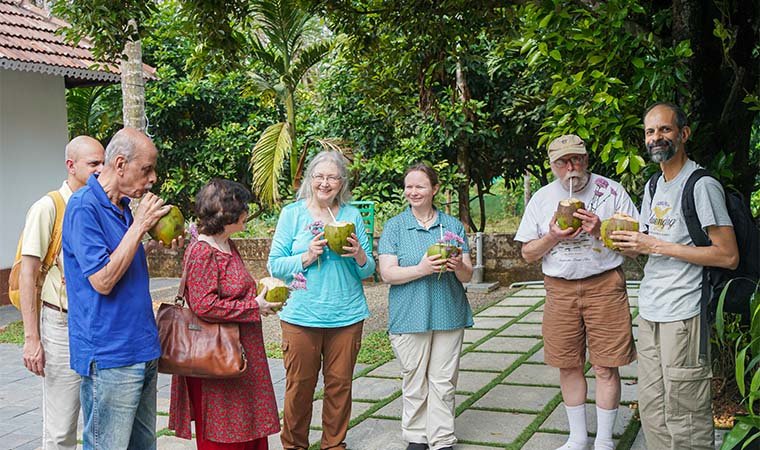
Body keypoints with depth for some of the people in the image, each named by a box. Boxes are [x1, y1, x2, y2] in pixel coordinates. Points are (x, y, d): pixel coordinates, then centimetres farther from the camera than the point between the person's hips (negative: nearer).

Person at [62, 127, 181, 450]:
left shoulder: (123, 206, 12)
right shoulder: (84, 206, -14)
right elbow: (102, 280, -21)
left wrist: (157, 242, 7)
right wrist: (139, 225, -17)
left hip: (141, 349, 9)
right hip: (109, 356, -9)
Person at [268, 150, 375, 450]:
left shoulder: (352, 214, 8)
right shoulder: (292, 213, 1)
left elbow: (369, 270, 8)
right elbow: (275, 265, -2)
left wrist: (359, 255, -13)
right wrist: (308, 256, -16)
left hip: (347, 315, 2)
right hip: (301, 315, -2)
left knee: (340, 383, 9)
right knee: (300, 385, 4)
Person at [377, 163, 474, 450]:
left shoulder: (453, 226, 9)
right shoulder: (394, 227, 2)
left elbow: (467, 276, 9)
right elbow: (387, 274, -6)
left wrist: (459, 266, -15)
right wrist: (422, 269, -21)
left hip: (449, 315, 2)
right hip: (410, 316, -2)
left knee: (444, 382, 5)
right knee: (414, 381, 5)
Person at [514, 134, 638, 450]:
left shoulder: (611, 190, 0)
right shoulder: (541, 199, 7)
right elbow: (528, 253, 8)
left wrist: (601, 230, -17)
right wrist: (552, 237, -11)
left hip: (605, 285, -2)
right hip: (560, 290, 3)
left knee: (605, 367, -1)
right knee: (568, 365, 8)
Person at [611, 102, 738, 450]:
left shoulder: (702, 185, -10)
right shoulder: (653, 187, 16)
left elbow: (728, 256, -15)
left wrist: (657, 245, -17)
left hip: (684, 313, -8)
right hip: (649, 311, 8)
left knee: (684, 415, -3)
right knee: (651, 408, 13)